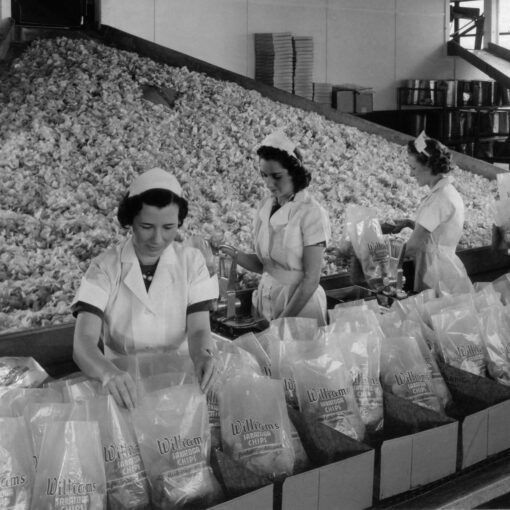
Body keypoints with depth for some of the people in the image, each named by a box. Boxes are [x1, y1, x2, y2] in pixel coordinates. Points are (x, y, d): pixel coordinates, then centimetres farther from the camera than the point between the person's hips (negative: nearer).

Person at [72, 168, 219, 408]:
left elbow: (199, 330, -7)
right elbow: (83, 343, -18)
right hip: (124, 383, -2)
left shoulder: (191, 261, -3)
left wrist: (203, 354, -31)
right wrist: (109, 372, -40)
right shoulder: (104, 268, -9)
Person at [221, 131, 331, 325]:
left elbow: (311, 279, -15)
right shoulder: (265, 207, 1)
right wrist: (236, 255, -11)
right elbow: (263, 264, 7)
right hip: (266, 301, 5)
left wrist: (284, 320, -18)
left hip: (301, 303, -5)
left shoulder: (311, 213, -16)